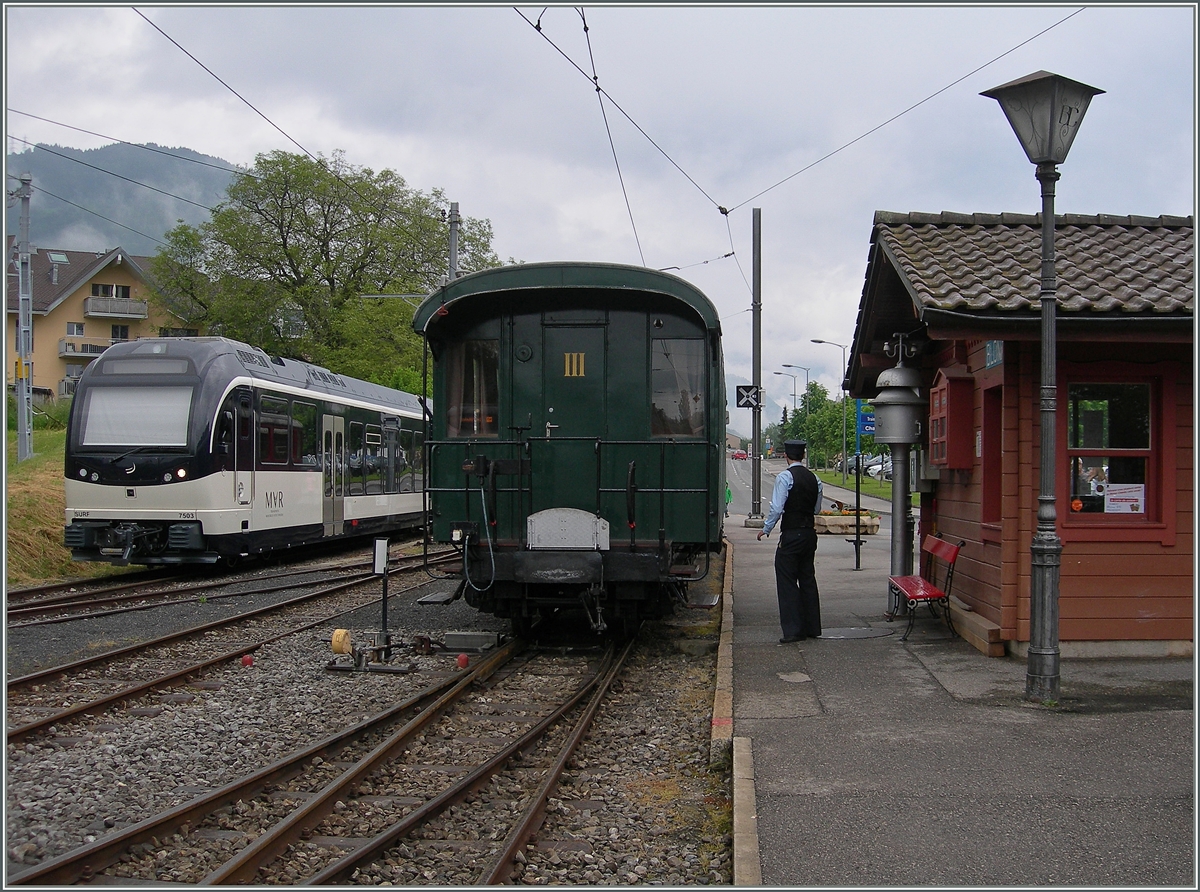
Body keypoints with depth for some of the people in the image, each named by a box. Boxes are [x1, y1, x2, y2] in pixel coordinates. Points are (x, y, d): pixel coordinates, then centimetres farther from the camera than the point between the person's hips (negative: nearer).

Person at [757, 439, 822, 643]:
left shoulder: (785, 477, -13)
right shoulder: (814, 478, 7)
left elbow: (777, 508, -17)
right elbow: (817, 509, 14)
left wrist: (766, 529, -4)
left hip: (791, 535, -7)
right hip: (810, 533, 7)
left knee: (787, 582, -3)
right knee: (808, 579, 15)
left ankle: (793, 630, -5)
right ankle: (812, 627, 20)